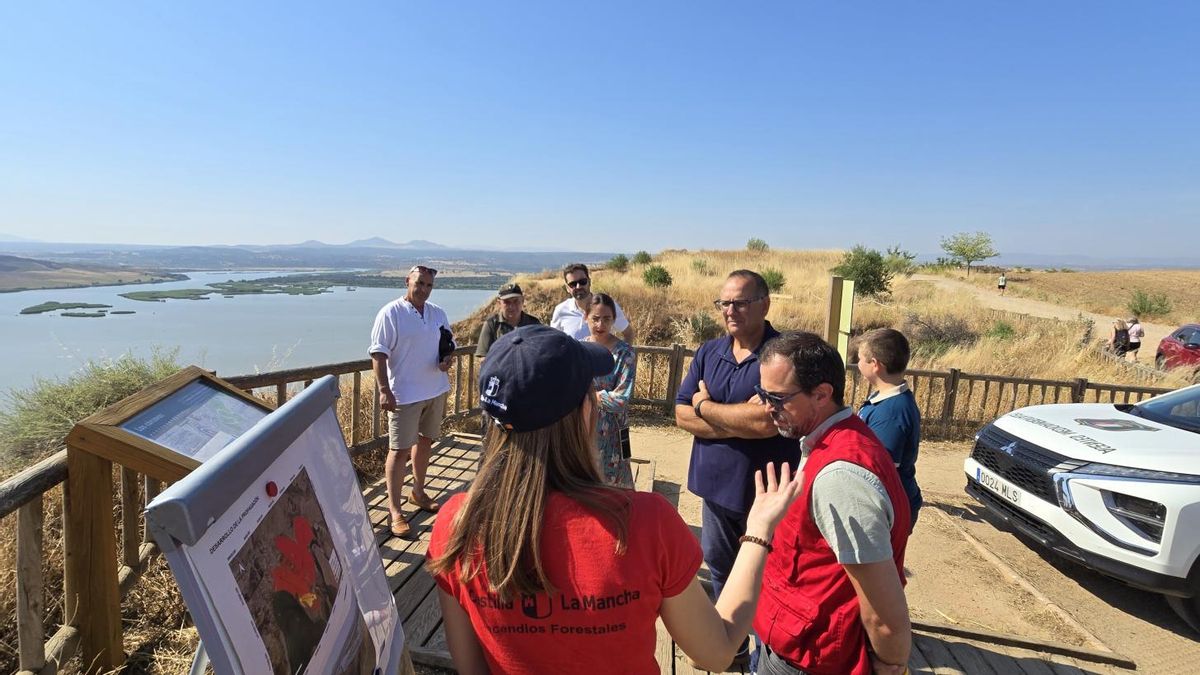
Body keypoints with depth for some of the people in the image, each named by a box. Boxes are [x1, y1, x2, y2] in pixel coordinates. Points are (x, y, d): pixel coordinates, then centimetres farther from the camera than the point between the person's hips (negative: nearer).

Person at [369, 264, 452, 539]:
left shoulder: (438, 313, 7)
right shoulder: (391, 313, -11)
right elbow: (378, 353, -14)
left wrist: (447, 359, -4)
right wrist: (384, 390, -21)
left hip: (435, 390, 7)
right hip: (404, 394, -6)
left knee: (425, 441, 19)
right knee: (399, 450, -1)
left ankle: (418, 492, 37)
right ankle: (395, 511, 9)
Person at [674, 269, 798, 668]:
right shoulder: (708, 352, 1)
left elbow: (767, 421, -27)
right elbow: (682, 415, -3)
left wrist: (706, 405, -13)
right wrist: (741, 423, -18)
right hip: (716, 482, 6)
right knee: (719, 564, 22)